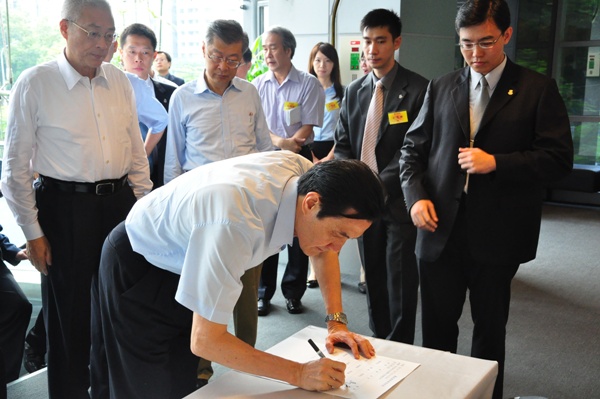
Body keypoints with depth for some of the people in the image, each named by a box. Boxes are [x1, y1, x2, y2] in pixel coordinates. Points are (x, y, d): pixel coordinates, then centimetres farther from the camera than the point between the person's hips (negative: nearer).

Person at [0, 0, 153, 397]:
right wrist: (33, 233, -6)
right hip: (65, 207, -4)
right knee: (71, 312, 7)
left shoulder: (120, 82, 5)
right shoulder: (34, 84, -8)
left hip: (120, 202, 5)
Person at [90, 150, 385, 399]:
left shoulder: (308, 174, -21)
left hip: (182, 258, 7)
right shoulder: (236, 225, -43)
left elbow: (323, 251, 1)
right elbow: (205, 341, -36)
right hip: (138, 267, -6)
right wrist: (298, 374, -30)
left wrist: (337, 322, -8)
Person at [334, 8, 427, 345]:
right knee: (374, 276, 14)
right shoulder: (354, 91, 11)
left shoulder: (417, 89, -8)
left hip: (399, 200, -5)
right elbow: (343, 144, 12)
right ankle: (379, 341, 29)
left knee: (400, 279, 2)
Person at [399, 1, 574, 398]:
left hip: (497, 233, -2)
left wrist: (496, 162, -17)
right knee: (437, 326, 11)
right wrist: (416, 196, -6)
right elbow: (414, 148, 10)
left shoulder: (538, 89, -1)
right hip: (441, 227, 3)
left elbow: (559, 157, -6)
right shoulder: (441, 88, 8)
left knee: (490, 328, 13)